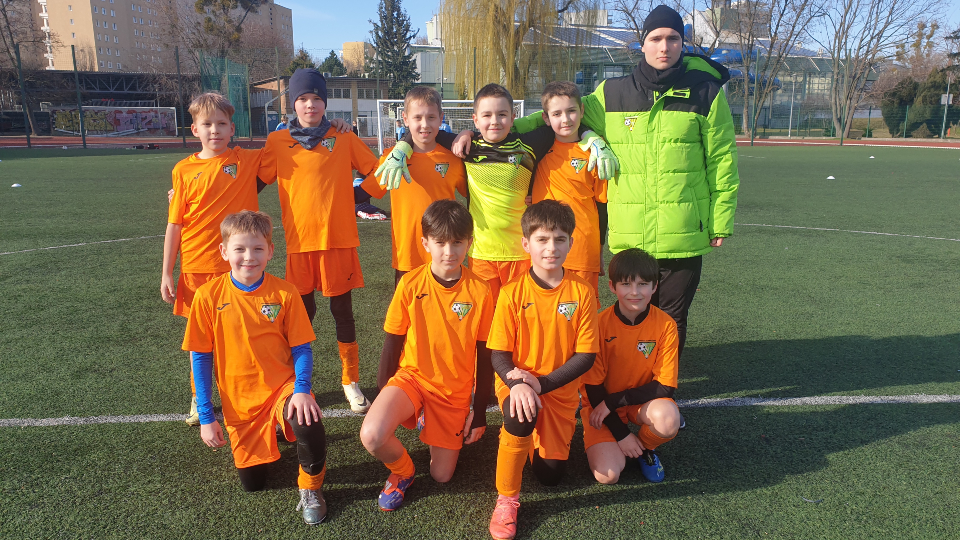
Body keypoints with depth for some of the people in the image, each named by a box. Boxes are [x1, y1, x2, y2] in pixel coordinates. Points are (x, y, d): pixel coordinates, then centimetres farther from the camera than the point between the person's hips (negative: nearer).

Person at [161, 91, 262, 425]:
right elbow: (174, 224, 3)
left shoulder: (248, 160, 0)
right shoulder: (184, 170, 1)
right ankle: (199, 399, 31)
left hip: (237, 268, -1)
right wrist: (167, 274, 3)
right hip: (196, 269, 1)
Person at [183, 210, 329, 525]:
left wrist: (301, 389, -23)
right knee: (252, 484, 8)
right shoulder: (209, 296, -9)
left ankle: (310, 488, -3)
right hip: (240, 401, 2)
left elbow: (301, 348, -5)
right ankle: (267, 435, 41)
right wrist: (206, 417, -3)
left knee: (309, 426, -34)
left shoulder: (284, 293, -10)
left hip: (282, 387, -2)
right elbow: (200, 358, -2)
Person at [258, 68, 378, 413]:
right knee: (302, 311, 10)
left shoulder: (343, 139, 4)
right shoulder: (278, 142, 5)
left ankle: (351, 381, 21)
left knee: (342, 309, 8)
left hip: (339, 238, -1)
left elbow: (377, 171, 7)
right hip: (299, 240, 1)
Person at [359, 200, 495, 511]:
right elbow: (393, 342, 0)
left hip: (455, 392, 1)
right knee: (372, 436, -28)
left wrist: (479, 411, 1)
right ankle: (402, 470, 7)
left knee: (441, 475, 2)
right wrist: (384, 394, 5)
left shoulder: (480, 292, -10)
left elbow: (484, 354, -3)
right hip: (411, 377, 0)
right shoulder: (410, 285, -10)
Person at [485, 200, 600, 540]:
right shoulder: (512, 294, -13)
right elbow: (498, 354, -10)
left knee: (551, 475, 4)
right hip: (517, 383, -1)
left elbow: (586, 356, -10)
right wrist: (517, 384, -31)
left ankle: (539, 433, 38)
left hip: (560, 388, 2)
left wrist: (540, 384, -20)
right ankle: (506, 499, -14)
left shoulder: (581, 292, -11)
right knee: (520, 415, -36)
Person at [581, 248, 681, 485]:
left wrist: (613, 401, -21)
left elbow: (665, 386, -14)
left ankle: (646, 448, 2)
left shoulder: (665, 325, -15)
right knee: (608, 475, -21)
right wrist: (621, 433, -14)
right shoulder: (601, 323, -18)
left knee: (668, 418, -33)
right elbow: (593, 386, -11)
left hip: (642, 401, 2)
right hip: (601, 404, -1)